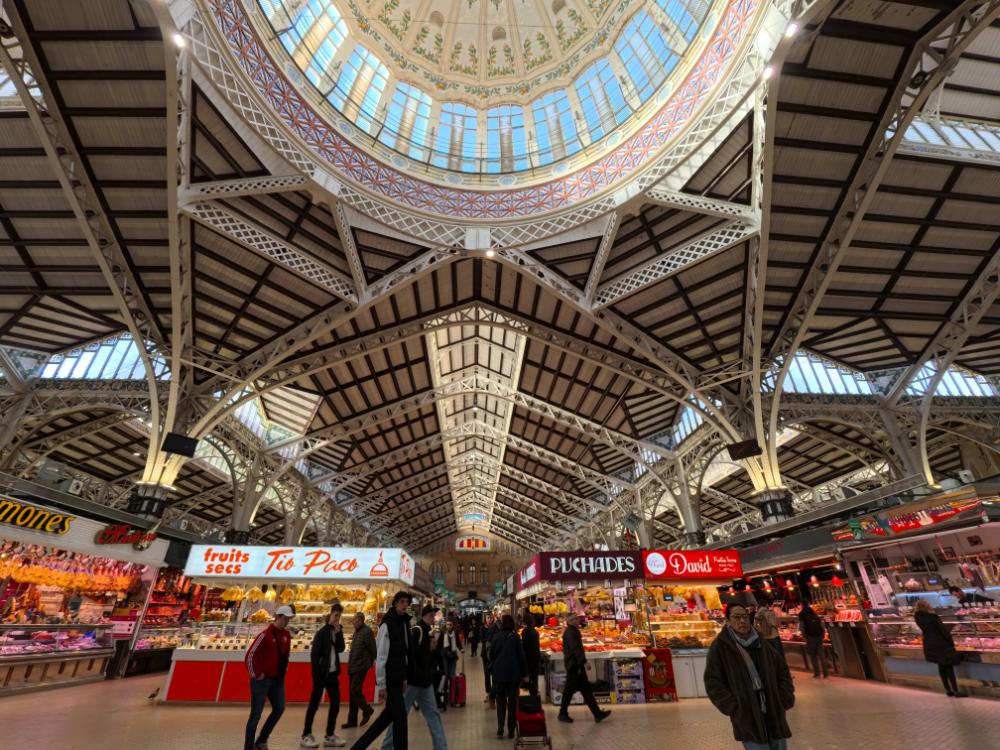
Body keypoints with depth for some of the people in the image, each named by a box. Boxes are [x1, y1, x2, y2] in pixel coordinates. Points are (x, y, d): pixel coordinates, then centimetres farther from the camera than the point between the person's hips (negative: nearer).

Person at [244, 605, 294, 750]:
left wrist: (284, 670, 10)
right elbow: (249, 656, -18)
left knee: (279, 709, 8)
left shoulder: (287, 635, 3)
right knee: (256, 714, 1)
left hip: (278, 679, 7)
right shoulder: (265, 634, -20)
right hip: (262, 679, -7)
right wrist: (256, 674, -13)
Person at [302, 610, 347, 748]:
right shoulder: (321, 633, -11)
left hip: (333, 673, 6)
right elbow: (314, 654, -13)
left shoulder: (337, 632, 8)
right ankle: (306, 735, 17)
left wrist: (339, 633, -13)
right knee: (314, 704, 2)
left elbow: (341, 649, -4)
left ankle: (329, 736, 16)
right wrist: (316, 674, -17)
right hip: (321, 673, -6)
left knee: (335, 703, 6)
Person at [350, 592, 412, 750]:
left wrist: (404, 678, 15)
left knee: (389, 714, 18)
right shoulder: (387, 624, -18)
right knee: (400, 716, -3)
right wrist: (381, 685, -17)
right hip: (389, 679, -9)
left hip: (398, 678, 9)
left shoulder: (404, 623, 7)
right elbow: (381, 657, -18)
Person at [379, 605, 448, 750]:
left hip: (425, 681, 9)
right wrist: (416, 675, -24)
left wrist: (433, 649, -2)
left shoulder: (428, 633, 12)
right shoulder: (416, 631, -15)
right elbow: (409, 654, -25)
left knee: (433, 714, 10)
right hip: (413, 680, -9)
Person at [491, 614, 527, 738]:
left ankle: (500, 728, 5)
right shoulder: (515, 637, -9)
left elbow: (491, 654, 3)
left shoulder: (496, 637, -5)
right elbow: (521, 655, -7)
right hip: (514, 673, -1)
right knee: (512, 701, 10)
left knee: (500, 701, 13)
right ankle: (511, 730, 13)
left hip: (499, 673, 1)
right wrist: (524, 673, 1)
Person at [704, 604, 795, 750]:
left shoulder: (761, 642, 5)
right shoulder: (720, 646, -10)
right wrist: (735, 709, -13)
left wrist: (784, 699, 4)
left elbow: (782, 670, 15)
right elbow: (713, 684, -9)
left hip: (774, 714, 5)